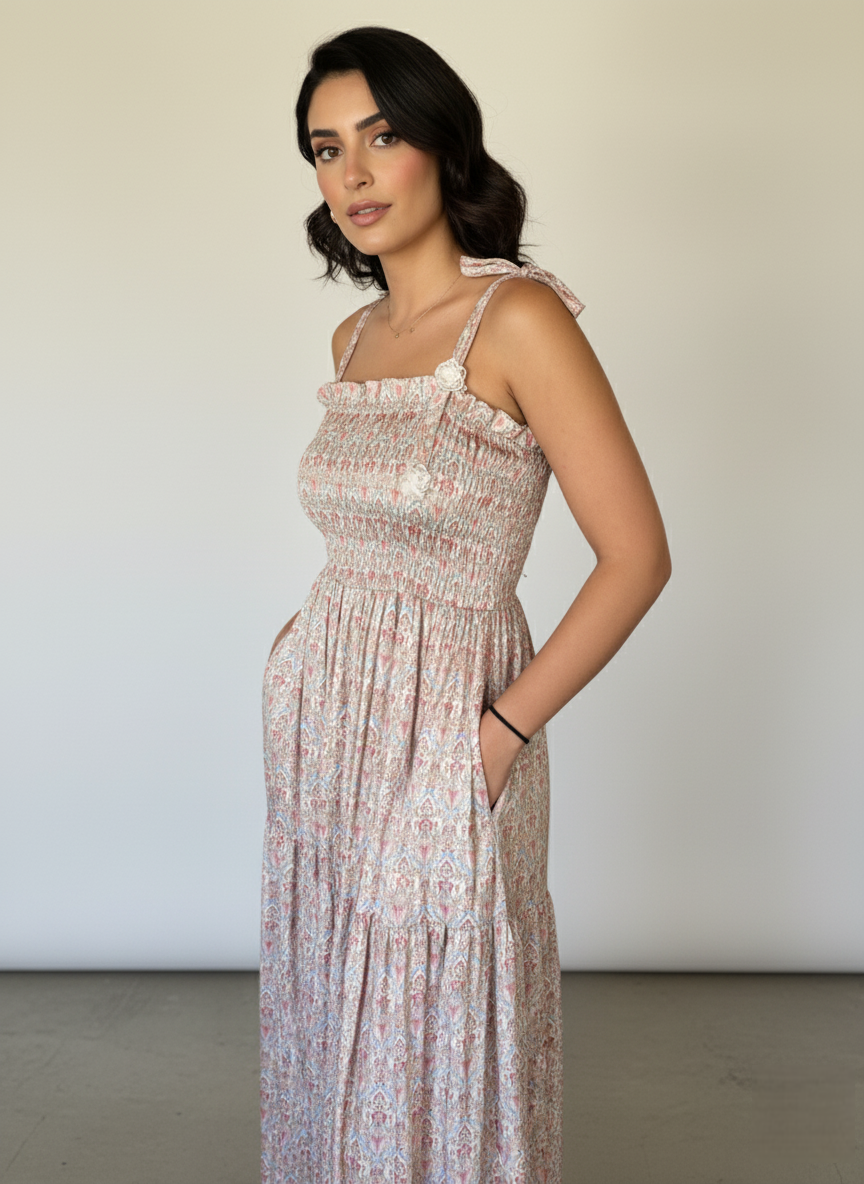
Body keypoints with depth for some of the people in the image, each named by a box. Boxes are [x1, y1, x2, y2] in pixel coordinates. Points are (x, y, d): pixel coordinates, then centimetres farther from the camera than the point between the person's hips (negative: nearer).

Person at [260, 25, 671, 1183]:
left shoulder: (520, 318, -15)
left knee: (438, 1054, 9)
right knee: (331, 1029, 19)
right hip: (320, 727, 7)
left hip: (440, 739, -7)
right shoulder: (354, 335, 8)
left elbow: (638, 556, -17)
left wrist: (506, 730, -16)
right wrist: (314, 637, 8)